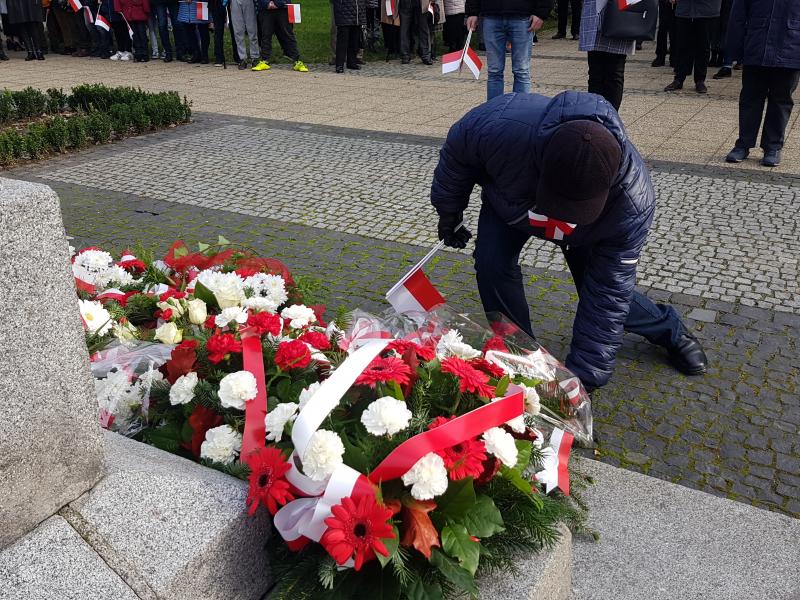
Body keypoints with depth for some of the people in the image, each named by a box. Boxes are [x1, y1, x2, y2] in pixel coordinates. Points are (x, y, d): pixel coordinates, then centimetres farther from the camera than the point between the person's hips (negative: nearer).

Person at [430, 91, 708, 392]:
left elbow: (607, 293, -32)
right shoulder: (500, 127, -45)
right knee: (492, 264, -24)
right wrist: (449, 214, -5)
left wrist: (583, 375, -29)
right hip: (508, 202, 1)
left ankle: (669, 329, 33)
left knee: (607, 291, -1)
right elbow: (456, 152, -20)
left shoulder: (633, 201, -42)